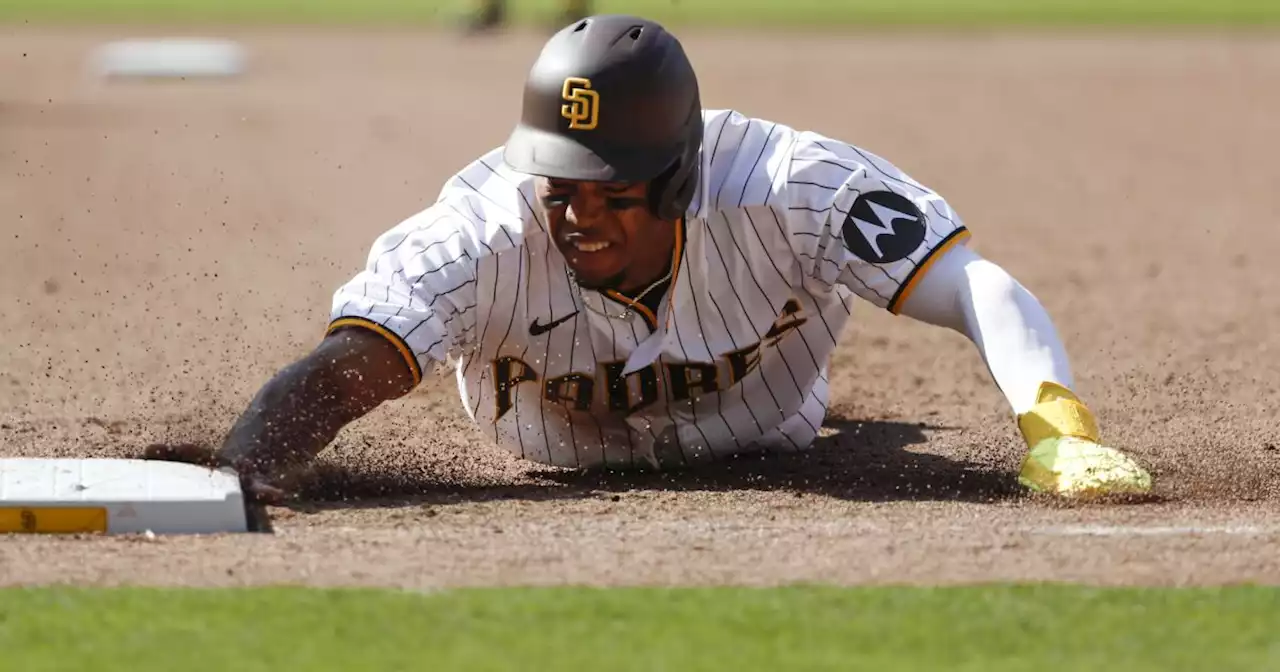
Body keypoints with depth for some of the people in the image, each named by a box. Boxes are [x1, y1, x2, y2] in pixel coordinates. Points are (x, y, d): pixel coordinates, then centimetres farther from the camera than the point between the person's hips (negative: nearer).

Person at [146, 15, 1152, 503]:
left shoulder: (787, 186, -43)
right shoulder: (492, 230, -44)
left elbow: (986, 292, -49)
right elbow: (339, 372, -55)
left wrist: (1059, 433, -68)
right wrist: (242, 469, -77)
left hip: (762, 443, 0)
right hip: (559, 464, 0)